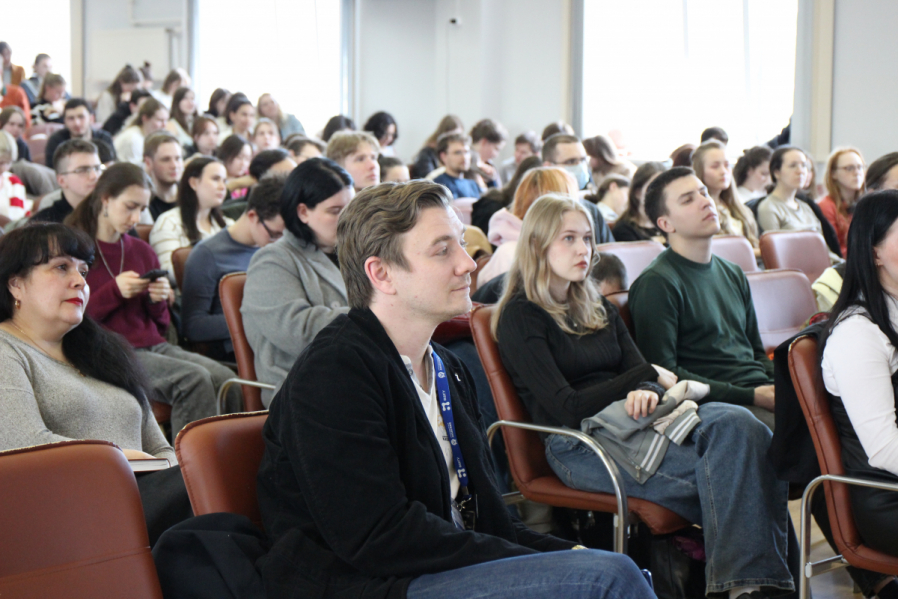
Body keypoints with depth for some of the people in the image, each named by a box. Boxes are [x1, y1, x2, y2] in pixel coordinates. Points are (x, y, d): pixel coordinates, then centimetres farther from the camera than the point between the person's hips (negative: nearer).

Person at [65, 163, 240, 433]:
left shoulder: (141, 251, 19)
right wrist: (114, 291, -11)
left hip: (153, 346, 6)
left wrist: (158, 301, 1)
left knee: (225, 379, -22)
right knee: (194, 380, -30)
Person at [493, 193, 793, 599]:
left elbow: (637, 369, 15)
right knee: (728, 468, -31)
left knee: (738, 425, -28)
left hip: (627, 418, 7)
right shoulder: (520, 317, 0)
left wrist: (645, 392, -12)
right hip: (580, 443, -7)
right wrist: (649, 376, -1)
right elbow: (566, 408, -9)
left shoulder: (597, 307, 24)